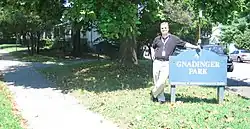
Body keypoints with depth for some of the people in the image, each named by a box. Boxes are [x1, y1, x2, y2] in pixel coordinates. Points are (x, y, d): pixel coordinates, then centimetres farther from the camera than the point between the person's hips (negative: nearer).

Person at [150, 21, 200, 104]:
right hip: (157, 62, 3)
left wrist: (195, 47, -8)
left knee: (162, 82, -14)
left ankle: (153, 93, 11)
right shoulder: (157, 39, 11)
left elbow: (184, 44, 1)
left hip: (166, 64, -3)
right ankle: (161, 99, 17)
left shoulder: (174, 38, 4)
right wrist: (153, 55, 14)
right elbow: (152, 47, 28)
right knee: (156, 82, 4)